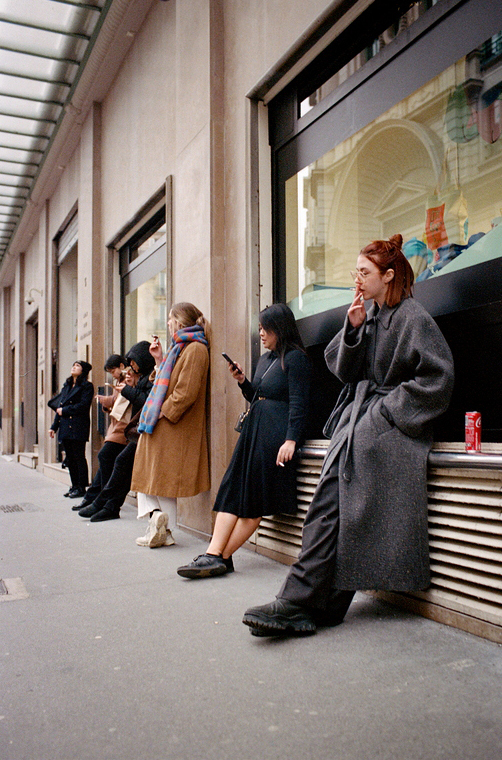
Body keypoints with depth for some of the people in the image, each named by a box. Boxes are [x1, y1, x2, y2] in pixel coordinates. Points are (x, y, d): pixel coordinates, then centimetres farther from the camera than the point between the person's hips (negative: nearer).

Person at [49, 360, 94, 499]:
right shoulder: (66, 386, 20)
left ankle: (81, 487, 1)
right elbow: (59, 407, 19)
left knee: (79, 457, -5)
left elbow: (83, 405, -14)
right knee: (70, 458, 9)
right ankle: (74, 486, 16)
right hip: (65, 427, 7)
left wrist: (64, 410, -9)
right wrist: (54, 426, 14)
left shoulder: (87, 386, -2)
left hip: (78, 428, -7)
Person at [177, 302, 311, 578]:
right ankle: (214, 555, -3)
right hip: (254, 429, 9)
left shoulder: (295, 358, -7)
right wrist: (243, 382, 6)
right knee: (233, 488, -1)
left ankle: (220, 557, -6)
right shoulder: (264, 359, 19)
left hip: (277, 433, -9)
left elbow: (299, 402, -14)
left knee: (255, 499, -6)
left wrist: (291, 440, -22)